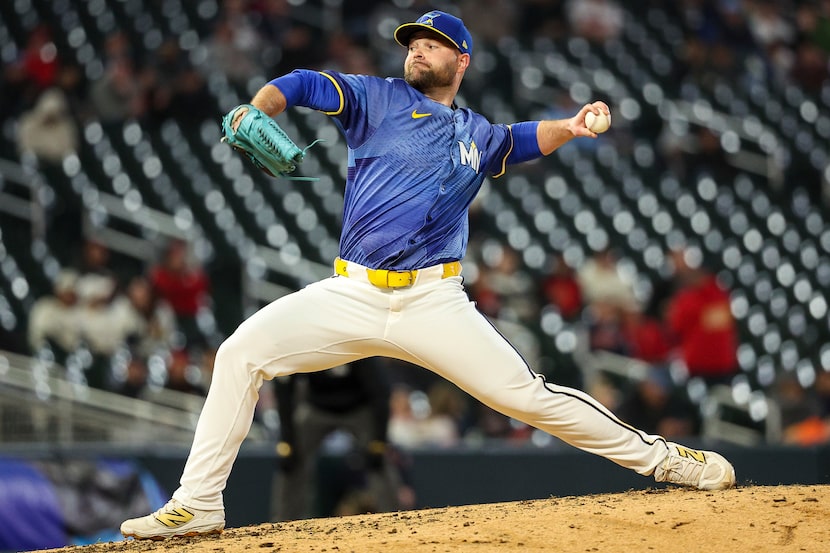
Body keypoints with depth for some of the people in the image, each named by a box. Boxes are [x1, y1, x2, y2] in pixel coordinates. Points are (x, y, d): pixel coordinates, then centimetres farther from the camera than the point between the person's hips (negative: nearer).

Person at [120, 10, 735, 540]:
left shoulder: (476, 134, 16)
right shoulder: (378, 99, 6)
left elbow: (522, 139, 37)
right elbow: (304, 85, -8)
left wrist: (569, 128, 15)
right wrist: (258, 109, -29)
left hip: (434, 302, 1)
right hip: (351, 296, 0)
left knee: (527, 394, -8)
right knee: (242, 353, -16)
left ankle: (660, 457, 6)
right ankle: (198, 505, -10)